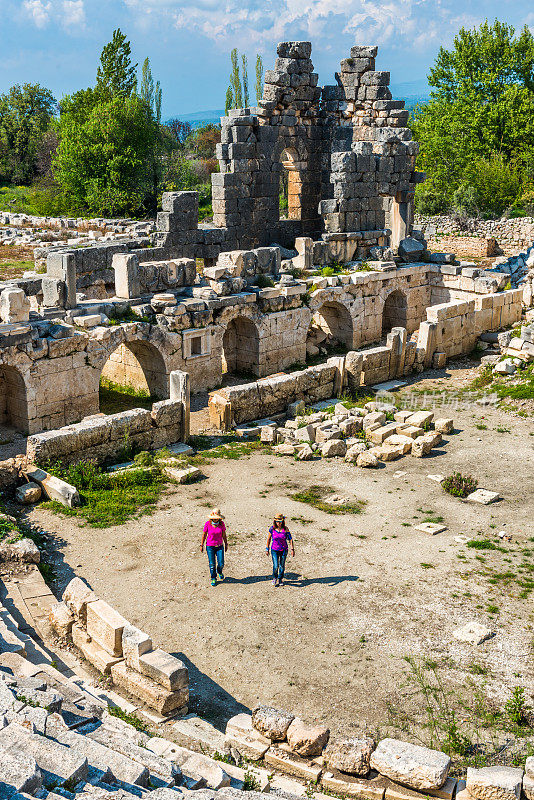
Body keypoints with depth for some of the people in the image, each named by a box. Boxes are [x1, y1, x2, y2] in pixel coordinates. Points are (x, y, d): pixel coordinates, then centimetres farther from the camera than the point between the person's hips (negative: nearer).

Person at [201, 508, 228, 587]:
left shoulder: (221, 524, -7)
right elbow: (204, 535, -2)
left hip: (219, 546, 1)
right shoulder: (208, 524, -12)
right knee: (212, 564, 1)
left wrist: (226, 544, 10)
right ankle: (213, 579, 23)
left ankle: (219, 571, 34)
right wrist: (201, 545, 2)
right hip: (210, 546, -1)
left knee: (221, 564, -2)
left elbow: (224, 534, 4)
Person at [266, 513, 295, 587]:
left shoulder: (285, 529, -10)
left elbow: (290, 539, -5)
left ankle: (280, 579, 32)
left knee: (282, 566, 8)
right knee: (275, 566, -10)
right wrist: (267, 549, 9)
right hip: (274, 550, -1)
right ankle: (275, 578, 20)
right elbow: (269, 539, 4)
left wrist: (292, 549, -10)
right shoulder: (272, 528, -9)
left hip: (284, 550, 1)